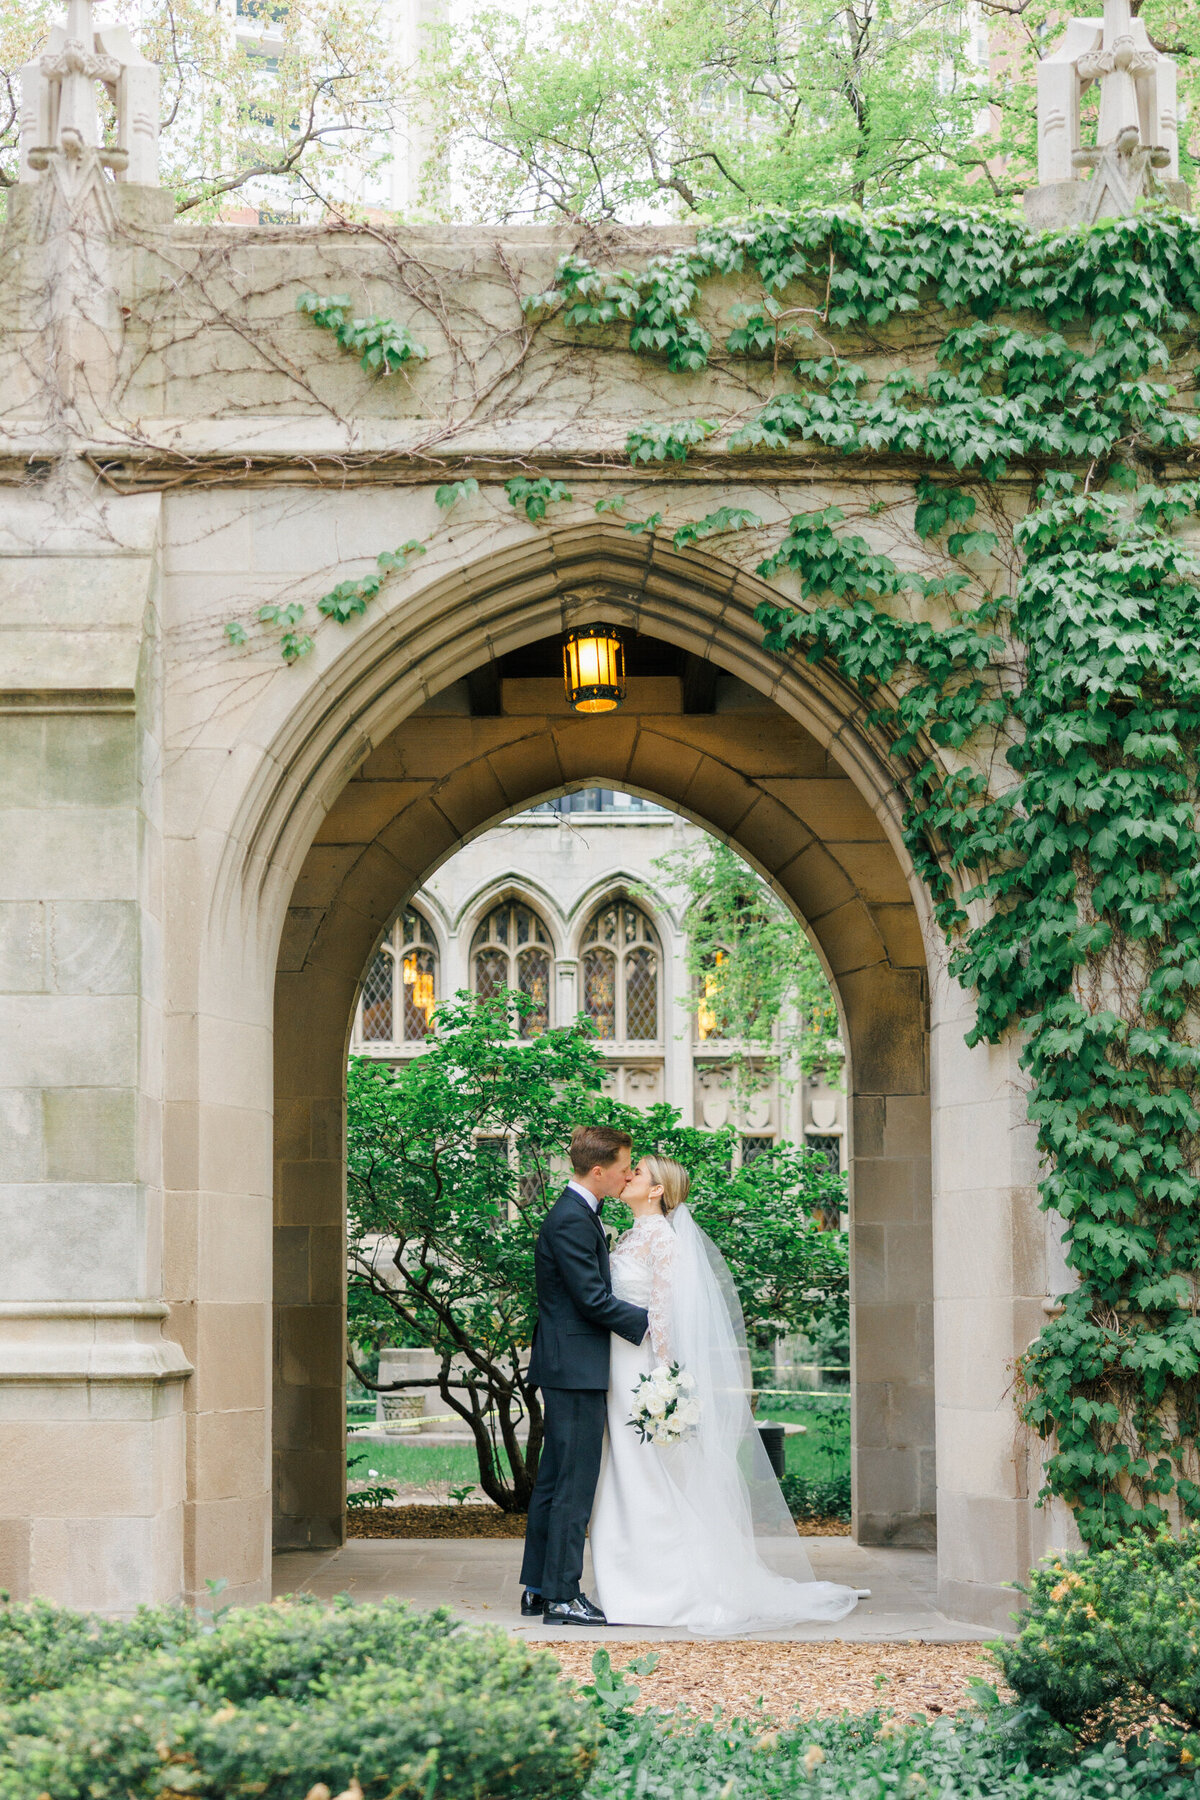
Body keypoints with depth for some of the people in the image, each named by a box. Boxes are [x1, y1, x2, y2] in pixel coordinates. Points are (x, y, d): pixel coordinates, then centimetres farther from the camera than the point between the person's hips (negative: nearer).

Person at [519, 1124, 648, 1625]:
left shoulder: (578, 1214, 15)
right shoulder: (571, 1220, -18)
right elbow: (592, 1299, -19)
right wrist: (648, 1322, -12)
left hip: (568, 1367, 11)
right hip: (575, 1367, -11)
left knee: (554, 1480, 14)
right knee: (574, 1483, -7)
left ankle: (538, 1589, 19)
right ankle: (562, 1596, -4)